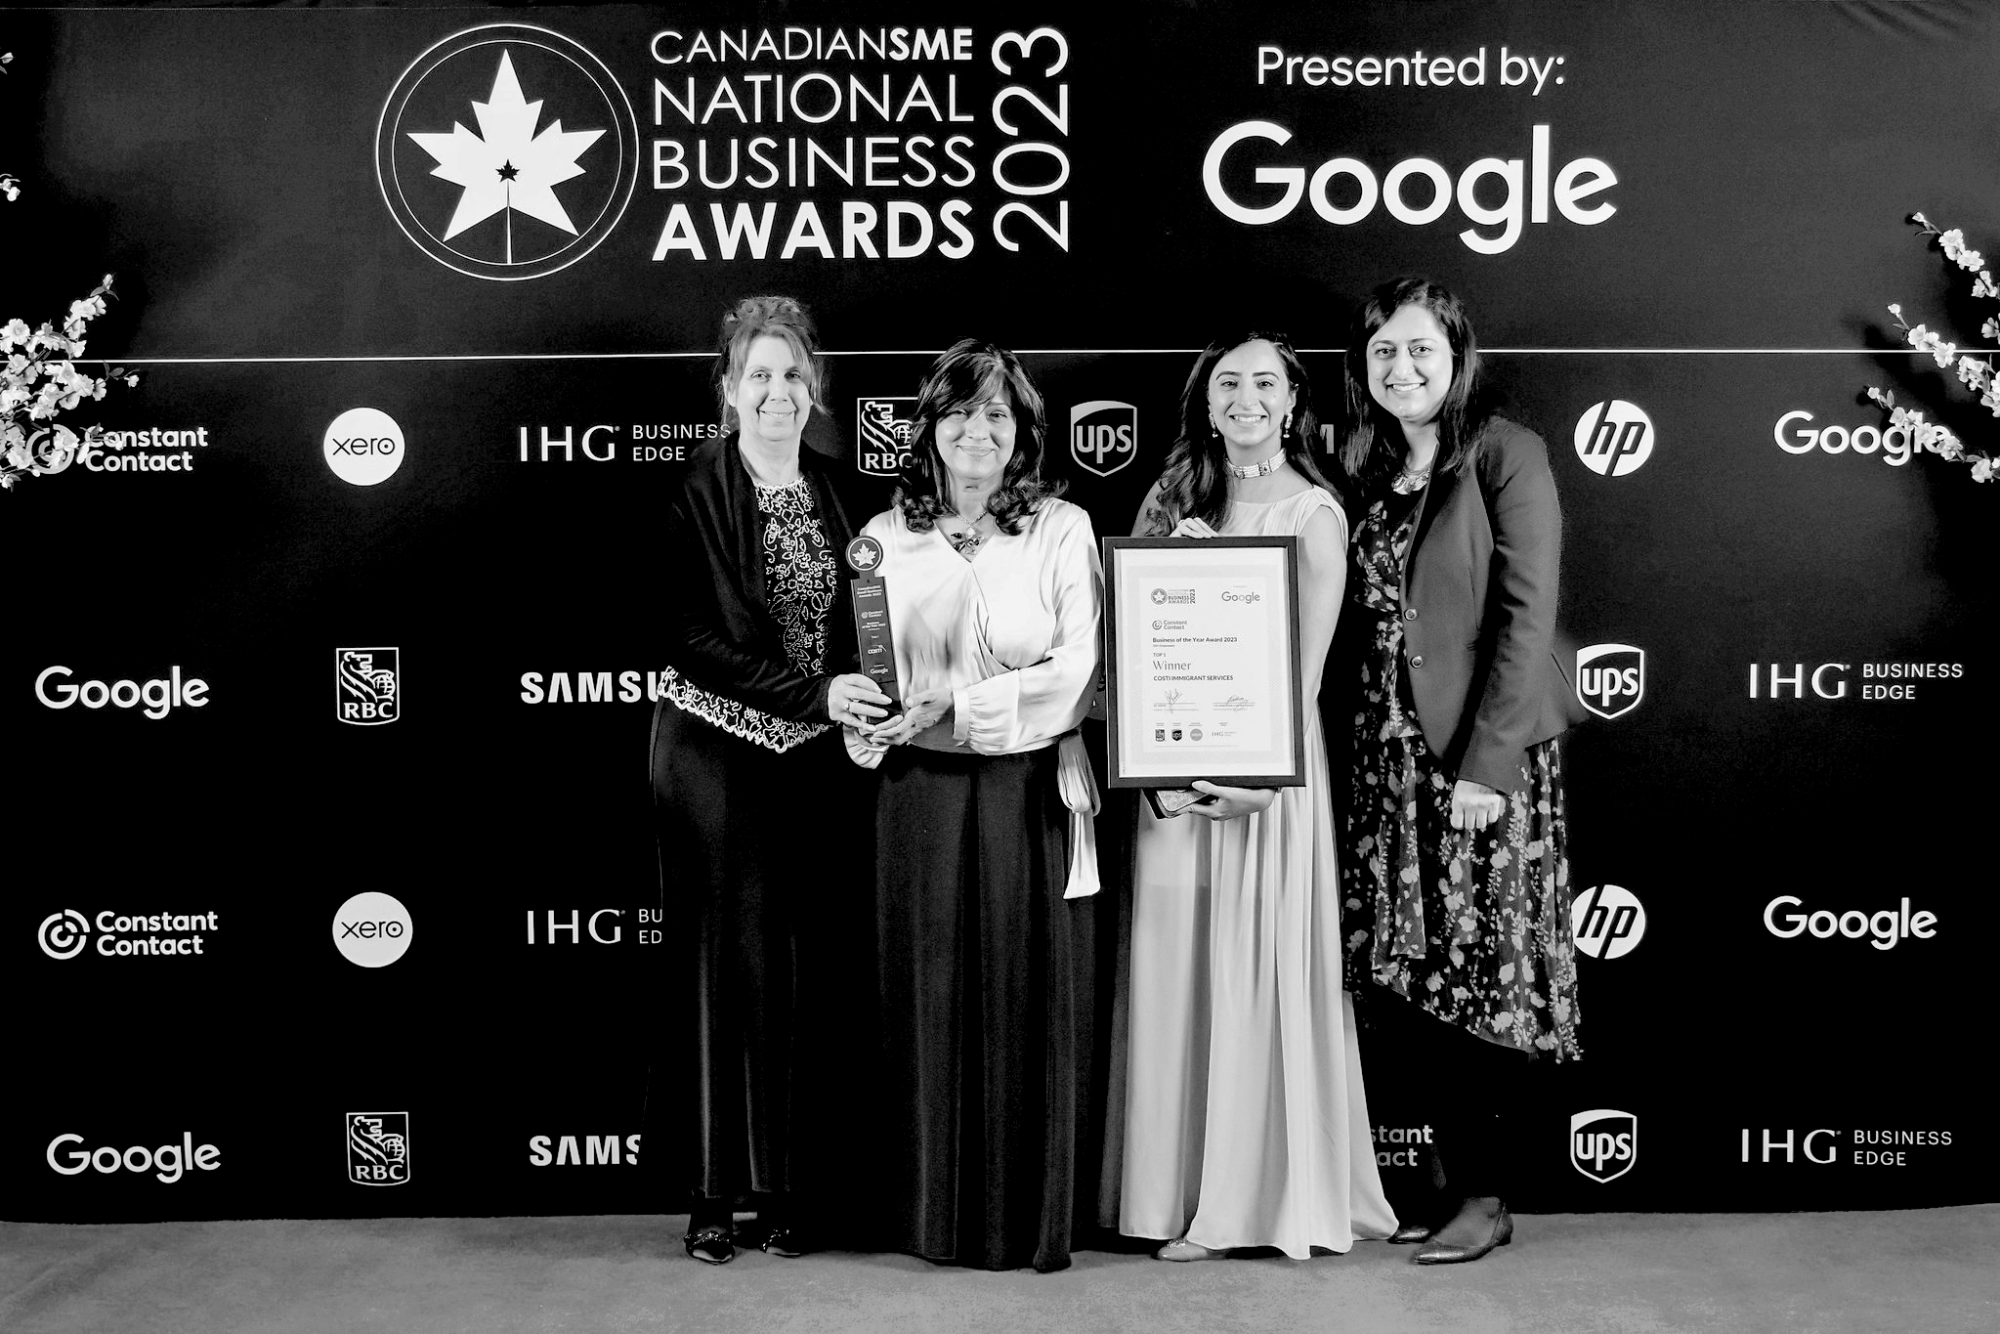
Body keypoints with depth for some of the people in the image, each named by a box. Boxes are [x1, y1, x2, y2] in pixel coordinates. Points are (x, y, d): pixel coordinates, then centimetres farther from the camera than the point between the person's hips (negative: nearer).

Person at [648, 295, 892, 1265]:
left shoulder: (829, 490, 10)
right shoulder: (698, 493, -5)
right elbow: (698, 640, -12)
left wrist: (862, 710, 0)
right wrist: (813, 693, -18)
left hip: (813, 757, 4)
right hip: (718, 754, -4)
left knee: (806, 964, 4)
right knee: (730, 960, -1)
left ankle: (784, 1183, 14)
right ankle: (714, 1190, 10)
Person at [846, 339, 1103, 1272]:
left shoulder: (1062, 530, 1)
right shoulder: (887, 537, 8)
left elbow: (1078, 670, -8)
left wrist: (952, 702, -16)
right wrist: (861, 724, -10)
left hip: (1032, 791, -2)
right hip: (921, 793, 2)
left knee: (1031, 1002, 3)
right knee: (929, 998, 6)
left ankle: (1032, 1219, 17)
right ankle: (933, 1213, 20)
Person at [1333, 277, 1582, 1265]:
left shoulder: (1505, 454, -5)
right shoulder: (1366, 471, 13)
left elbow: (1526, 616, -11)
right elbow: (1363, 622, 13)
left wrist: (1489, 763, -16)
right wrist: (1353, 754, 5)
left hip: (1486, 760, -6)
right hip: (1389, 758, 6)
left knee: (1478, 980, 1)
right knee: (1400, 986, 6)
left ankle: (1489, 1198, 14)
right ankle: (1456, 1178, 20)